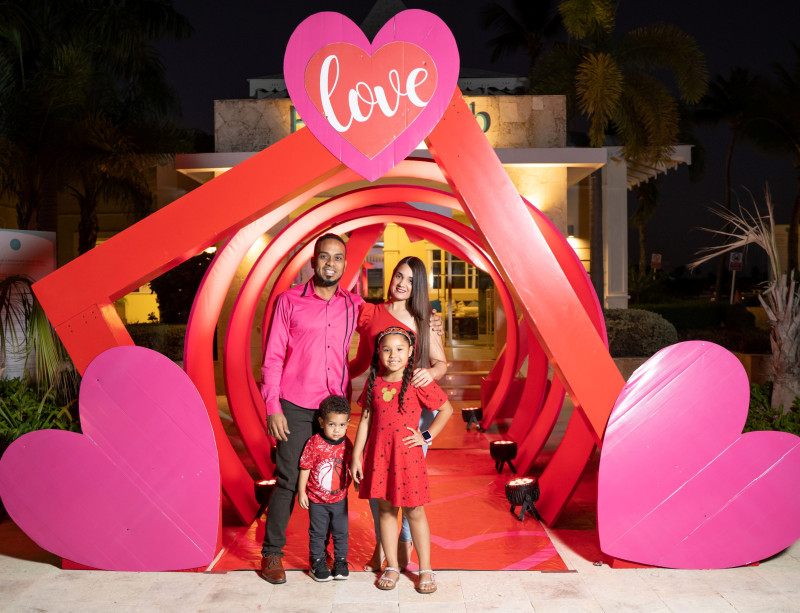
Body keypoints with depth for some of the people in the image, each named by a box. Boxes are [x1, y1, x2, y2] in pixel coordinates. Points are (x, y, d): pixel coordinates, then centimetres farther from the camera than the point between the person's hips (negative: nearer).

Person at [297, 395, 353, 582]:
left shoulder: (347, 445, -8)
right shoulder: (314, 443, -17)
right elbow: (305, 468, -9)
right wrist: (301, 492, -7)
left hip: (339, 498, 2)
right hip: (316, 499, -2)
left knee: (341, 532, 13)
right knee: (317, 533, 11)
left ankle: (340, 561, 29)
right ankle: (317, 562, 26)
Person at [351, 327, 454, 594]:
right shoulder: (374, 383, 2)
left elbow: (447, 409, -1)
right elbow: (365, 420, 6)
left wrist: (427, 436, -4)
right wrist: (356, 456, 5)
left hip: (407, 454, -3)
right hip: (378, 454, 3)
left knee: (414, 512, 6)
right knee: (385, 509, 12)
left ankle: (425, 570, 20)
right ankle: (391, 567, 26)